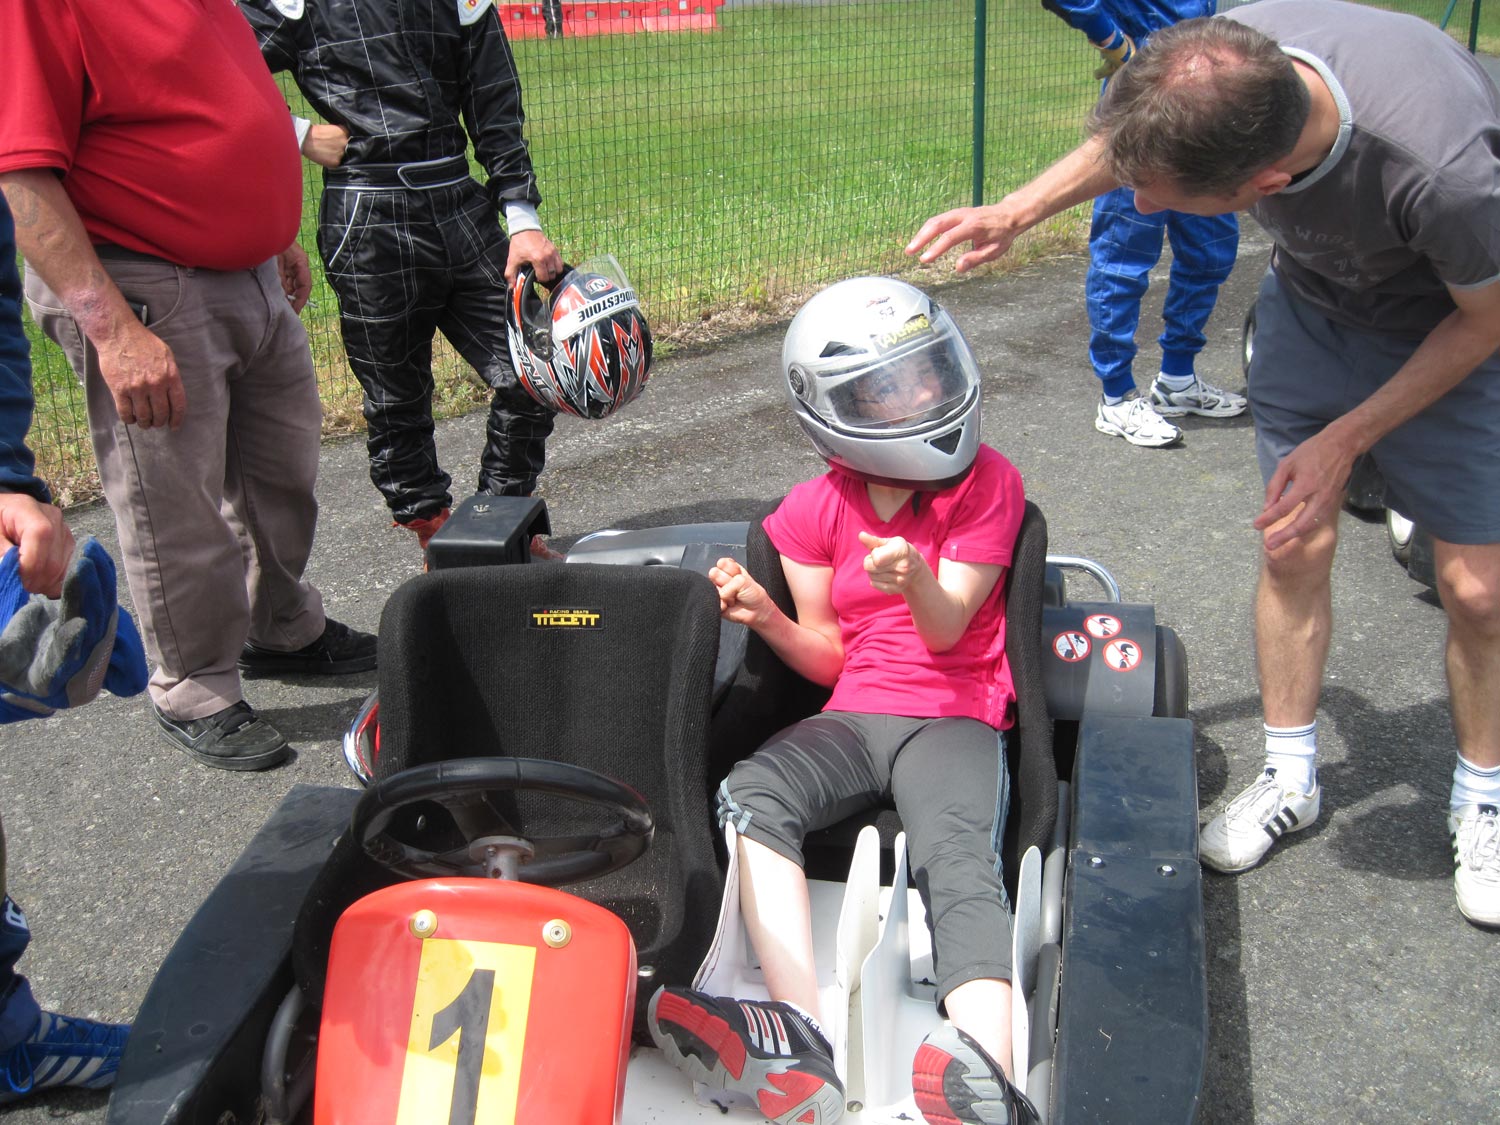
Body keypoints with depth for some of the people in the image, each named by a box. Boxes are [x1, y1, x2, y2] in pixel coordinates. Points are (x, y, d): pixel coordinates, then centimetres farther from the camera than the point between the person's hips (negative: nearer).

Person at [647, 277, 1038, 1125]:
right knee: (749, 795, -29)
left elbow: (946, 630, -5)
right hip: (851, 717, 3)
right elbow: (830, 657, 12)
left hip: (955, 717, -2)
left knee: (958, 860, -34)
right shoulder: (813, 513, 10)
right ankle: (803, 1045, -44)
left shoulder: (987, 483, 2)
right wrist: (767, 618, -10)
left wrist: (916, 579, -29)